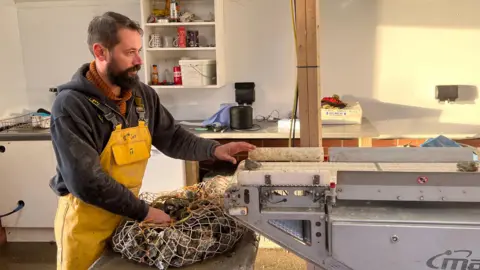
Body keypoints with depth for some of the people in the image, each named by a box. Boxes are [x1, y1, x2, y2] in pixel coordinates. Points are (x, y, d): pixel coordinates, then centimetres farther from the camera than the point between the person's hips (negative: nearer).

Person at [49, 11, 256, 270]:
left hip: (128, 213, 6)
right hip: (86, 221, -5)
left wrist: (214, 149, -11)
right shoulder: (71, 105, -22)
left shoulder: (143, 95, -3)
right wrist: (143, 212, -21)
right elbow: (86, 182, -25)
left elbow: (171, 137, 5)